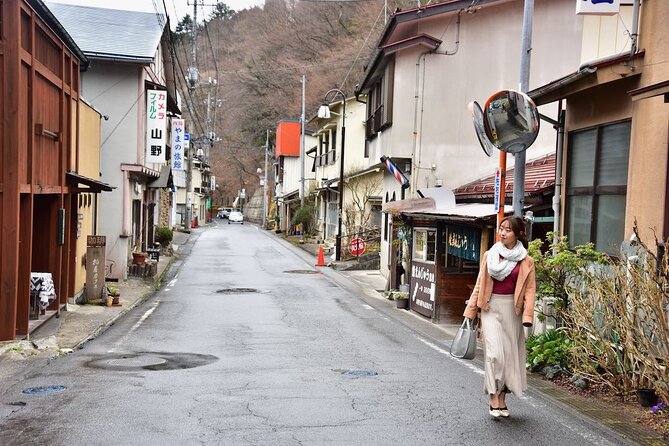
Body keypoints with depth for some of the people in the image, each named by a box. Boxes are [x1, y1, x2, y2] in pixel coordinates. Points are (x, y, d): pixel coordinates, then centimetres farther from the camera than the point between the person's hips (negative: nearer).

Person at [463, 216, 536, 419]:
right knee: (494, 352, -10)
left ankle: (502, 398, 18)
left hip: (512, 310, 0)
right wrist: (470, 311, 6)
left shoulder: (526, 262, 1)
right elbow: (479, 285, 9)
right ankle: (494, 399, -5)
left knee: (509, 353, 6)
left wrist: (527, 317, -10)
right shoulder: (490, 256, 5)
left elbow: (529, 290, 0)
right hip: (491, 308, 0)